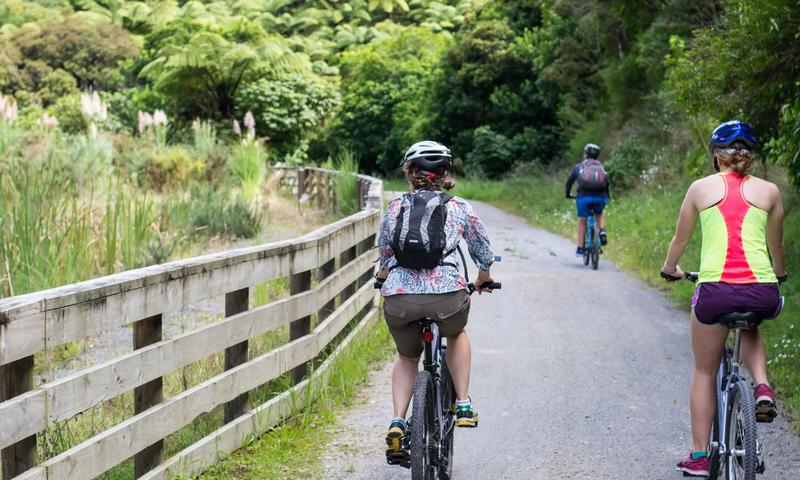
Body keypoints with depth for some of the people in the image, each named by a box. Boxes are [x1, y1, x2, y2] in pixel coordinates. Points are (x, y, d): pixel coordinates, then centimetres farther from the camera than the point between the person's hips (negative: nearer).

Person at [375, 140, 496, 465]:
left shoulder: (395, 208, 17)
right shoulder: (459, 207, 15)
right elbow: (483, 251, 26)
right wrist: (483, 280, 47)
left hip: (398, 297, 1)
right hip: (446, 293, -1)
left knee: (407, 357, 28)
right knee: (456, 335, 34)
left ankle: (397, 422, 11)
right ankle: (463, 405, 23)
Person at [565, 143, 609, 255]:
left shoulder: (578, 167, 14)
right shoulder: (601, 167, 18)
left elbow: (569, 181, 18)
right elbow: (606, 183, 18)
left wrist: (568, 194, 35)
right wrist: (607, 198, 32)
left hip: (584, 197, -1)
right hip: (600, 198, 1)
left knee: (582, 222, 16)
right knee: (599, 214, 30)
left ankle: (580, 248, 13)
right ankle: (602, 231, 2)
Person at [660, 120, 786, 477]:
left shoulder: (701, 188, 7)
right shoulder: (769, 191, 9)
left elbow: (681, 238, 17)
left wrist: (670, 268, 37)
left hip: (715, 289, -1)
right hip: (762, 292, 1)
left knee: (705, 373, 17)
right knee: (751, 329, 38)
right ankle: (762, 386, 12)